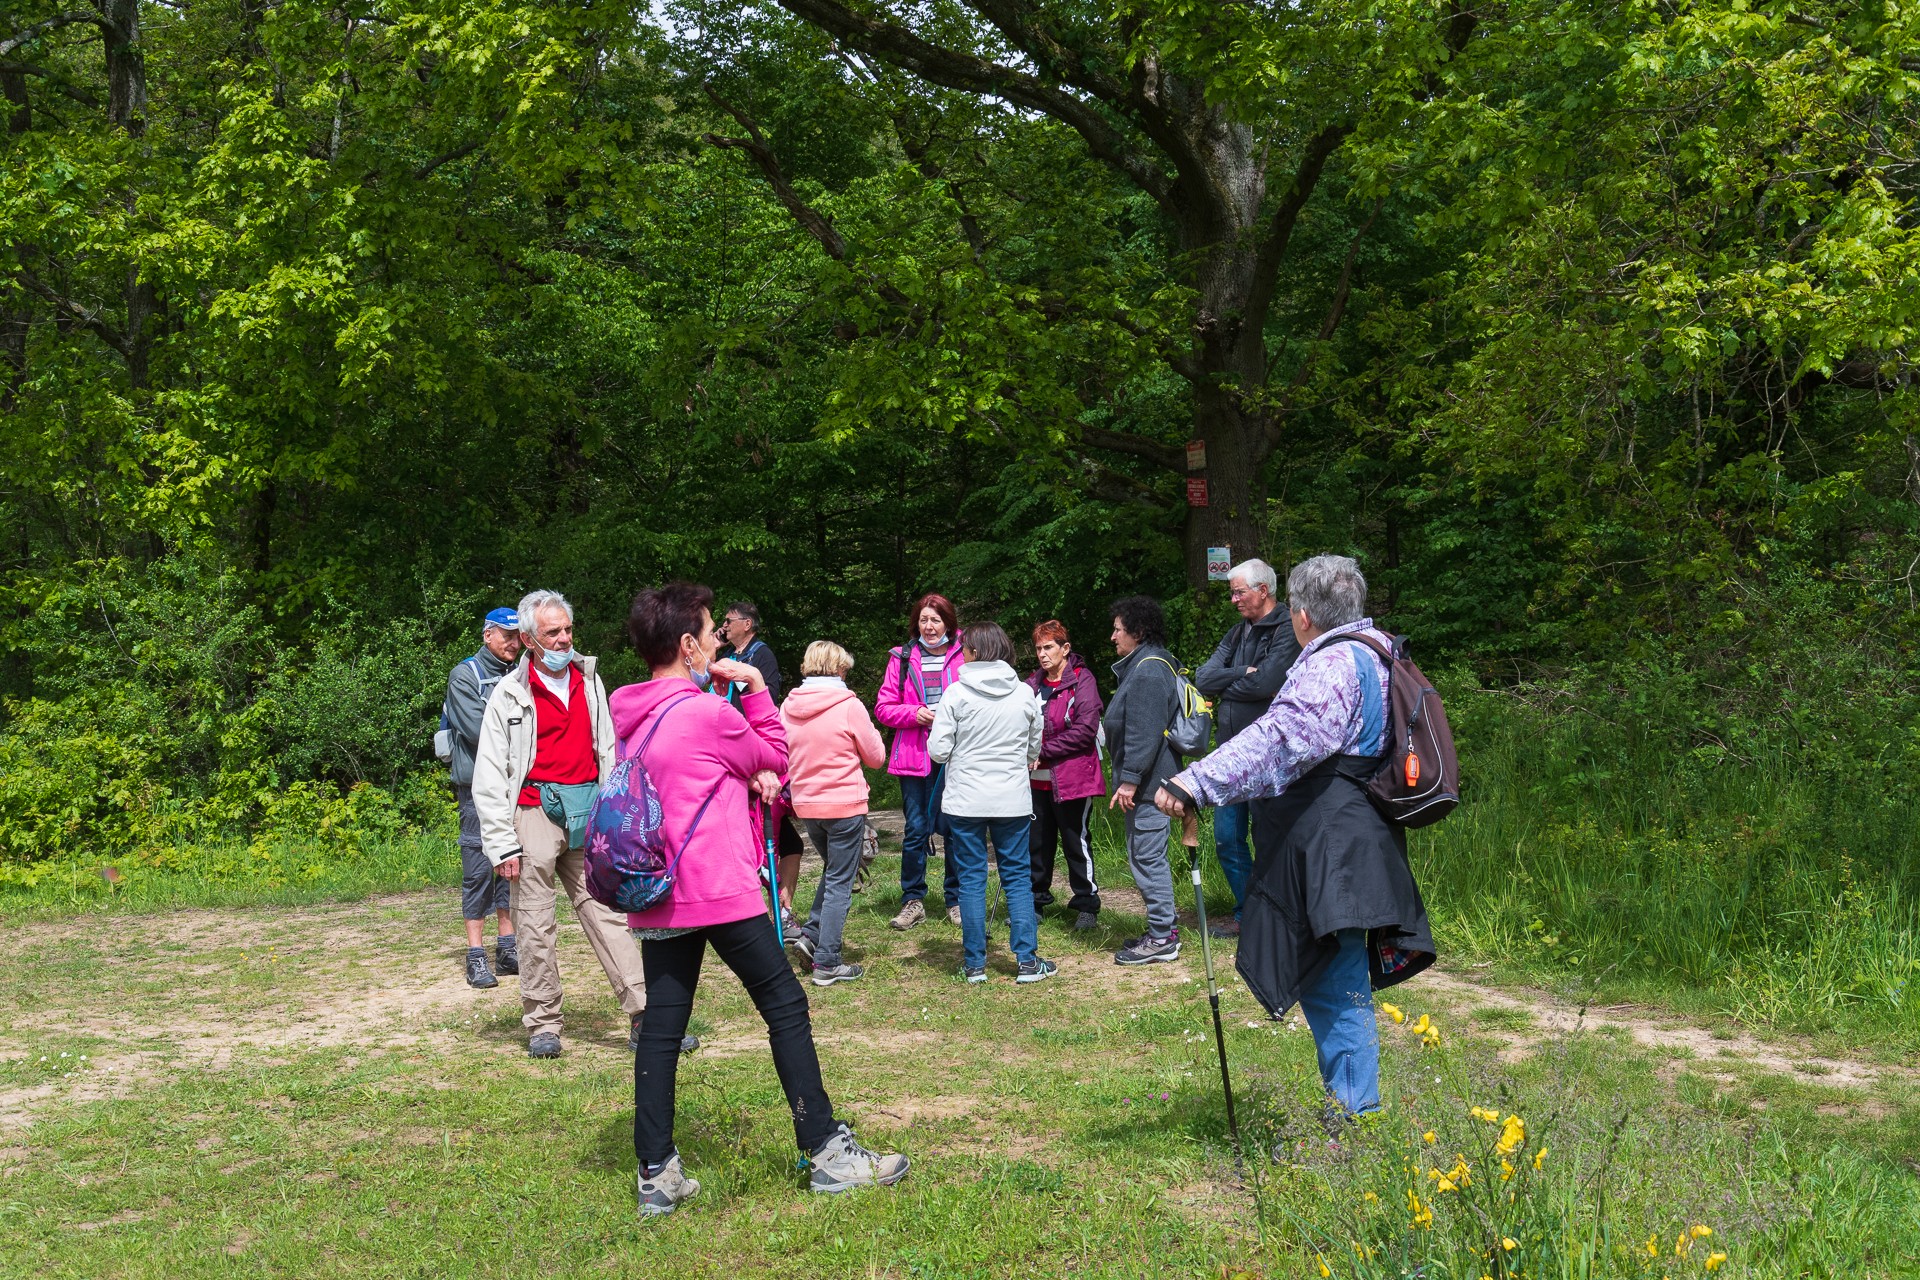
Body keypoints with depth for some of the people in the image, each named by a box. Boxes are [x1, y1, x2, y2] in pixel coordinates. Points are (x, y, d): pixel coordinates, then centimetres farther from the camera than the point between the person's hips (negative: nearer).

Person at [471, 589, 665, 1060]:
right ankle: (542, 1025, 10)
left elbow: (607, 752, 18)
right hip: (535, 813, -3)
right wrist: (502, 843, -7)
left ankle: (644, 1016, -2)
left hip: (587, 813, 3)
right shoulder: (510, 693, 0)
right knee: (536, 926, 0)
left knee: (606, 913, 0)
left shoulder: (589, 680, 12)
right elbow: (489, 776, -1)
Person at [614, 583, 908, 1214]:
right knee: (785, 1004, 2)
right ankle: (827, 1151, 6)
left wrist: (750, 776, 3)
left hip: (655, 896, 8)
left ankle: (657, 1173, 9)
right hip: (720, 890, -7)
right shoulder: (708, 714, -13)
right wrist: (756, 688, 7)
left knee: (662, 1024, 7)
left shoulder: (630, 718, 10)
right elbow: (777, 758, 3)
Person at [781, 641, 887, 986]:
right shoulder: (849, 706, -13)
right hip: (845, 804, -5)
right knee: (840, 883, 2)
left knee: (833, 871, 25)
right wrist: (870, 731, 13)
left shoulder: (789, 706, 1)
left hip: (805, 804, 5)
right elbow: (876, 757, -3)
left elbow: (782, 757, 12)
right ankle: (827, 963, 4)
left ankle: (811, 934, 13)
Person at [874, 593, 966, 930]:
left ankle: (956, 900, 16)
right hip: (914, 756, 1)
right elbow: (883, 708, 7)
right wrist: (915, 713, -10)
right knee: (916, 829, 3)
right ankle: (912, 901, 14)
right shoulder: (902, 659, 7)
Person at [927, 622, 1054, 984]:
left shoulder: (956, 694, -10)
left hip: (965, 801, -2)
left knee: (971, 879, 6)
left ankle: (975, 964, 10)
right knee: (1018, 876, 10)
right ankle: (1028, 961, 8)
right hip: (1013, 801, 2)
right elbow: (1034, 750, 10)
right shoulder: (1025, 694, -1)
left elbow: (938, 750, -10)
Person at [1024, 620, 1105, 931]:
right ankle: (1035, 901, 23)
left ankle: (1087, 905, 14)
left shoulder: (1082, 680, -7)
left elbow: (1086, 729, -15)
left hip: (1072, 777, -5)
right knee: (1037, 841, 11)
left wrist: (1044, 750, -15)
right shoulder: (1033, 683, 10)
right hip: (1037, 778, 5)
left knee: (1076, 841, 2)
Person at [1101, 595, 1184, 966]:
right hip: (1149, 782, 11)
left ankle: (1162, 939, -2)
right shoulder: (1151, 664, 18)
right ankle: (1163, 929, 23)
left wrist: (1130, 779, -23)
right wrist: (1129, 778, 26)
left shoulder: (1148, 670, -17)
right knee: (1146, 856, 16)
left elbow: (1144, 732, -23)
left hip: (1148, 783, -11)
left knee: (1147, 856, -7)